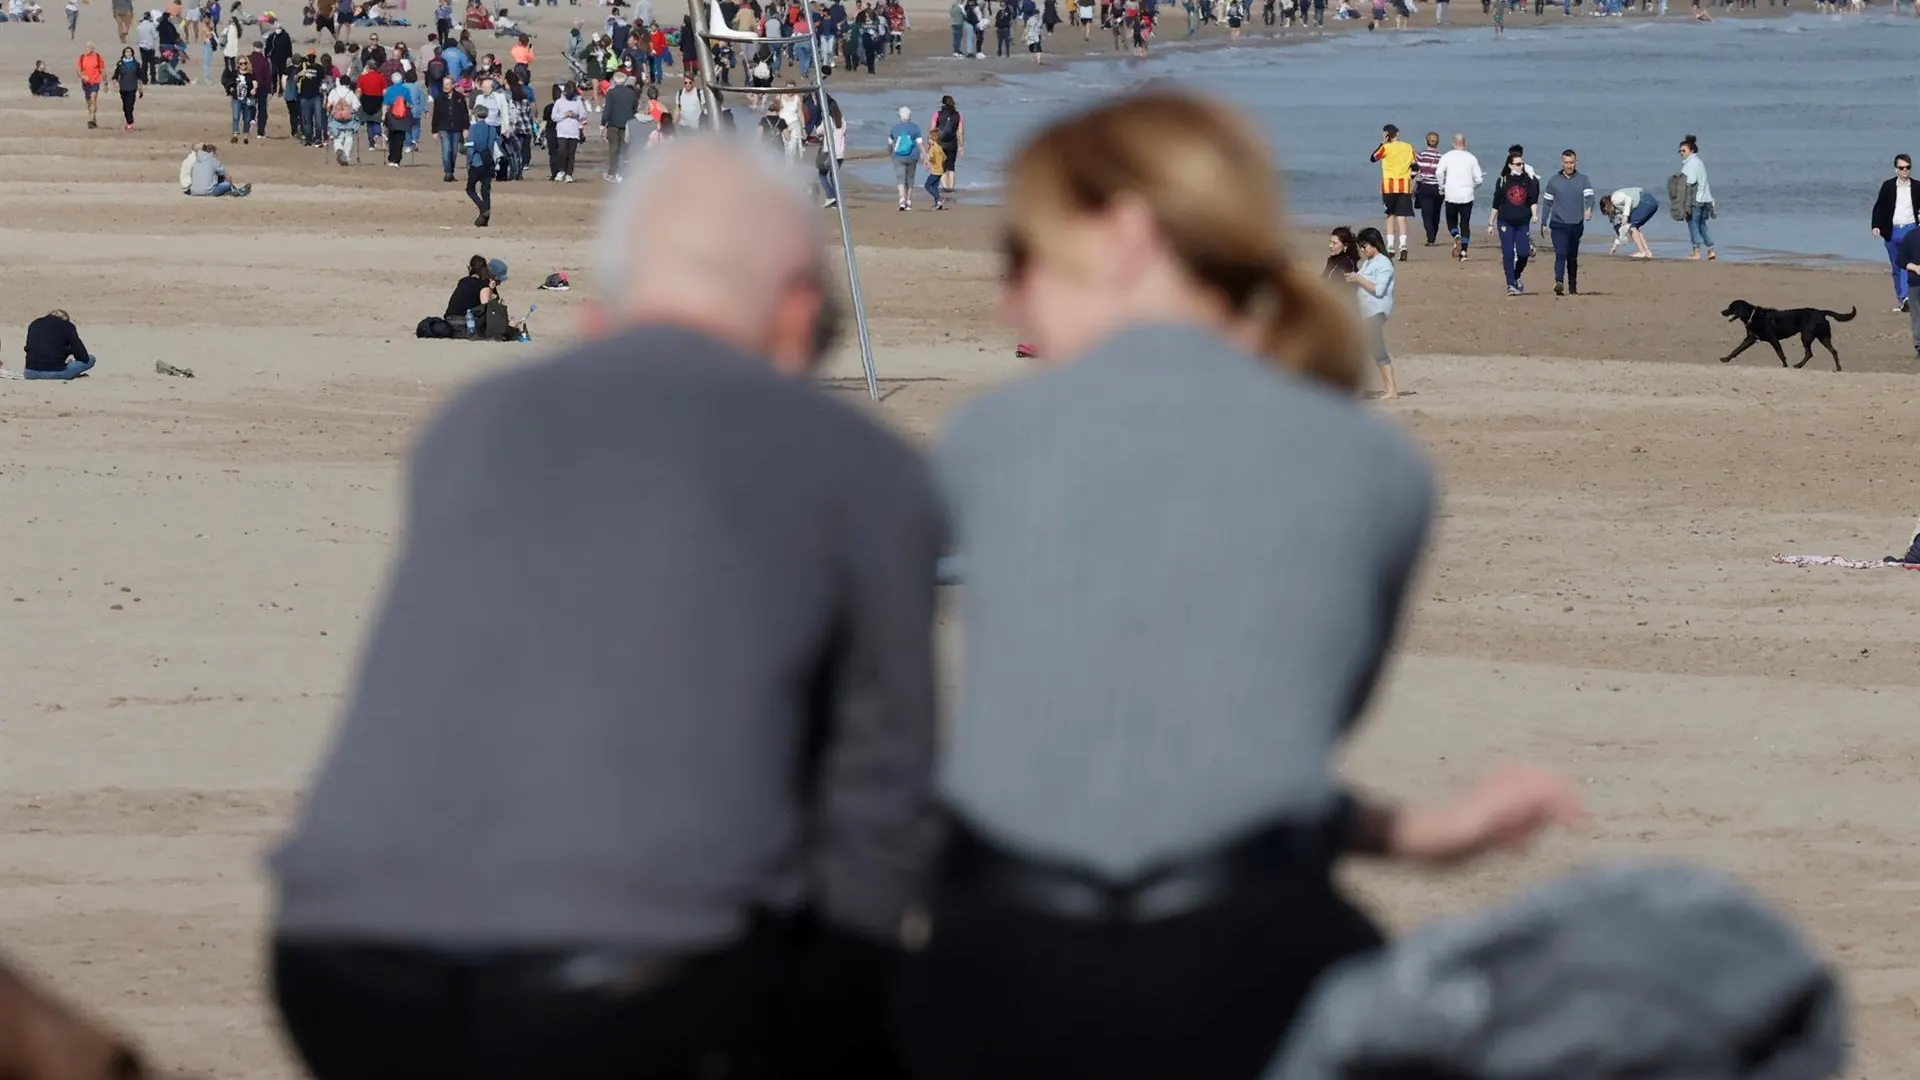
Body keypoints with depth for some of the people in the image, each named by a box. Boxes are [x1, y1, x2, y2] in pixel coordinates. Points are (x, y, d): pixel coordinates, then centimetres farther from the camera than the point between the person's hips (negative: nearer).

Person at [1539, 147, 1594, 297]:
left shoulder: (1583, 180, 5)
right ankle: (1559, 283, -32)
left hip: (1577, 225, 1)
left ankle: (1573, 287, 21)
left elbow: (1589, 196, -10)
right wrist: (1543, 224, 8)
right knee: (1560, 254, -18)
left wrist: (1589, 209, -32)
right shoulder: (1553, 181, 5)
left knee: (1573, 257, 11)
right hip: (1558, 224, -1)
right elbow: (1546, 203, 11)